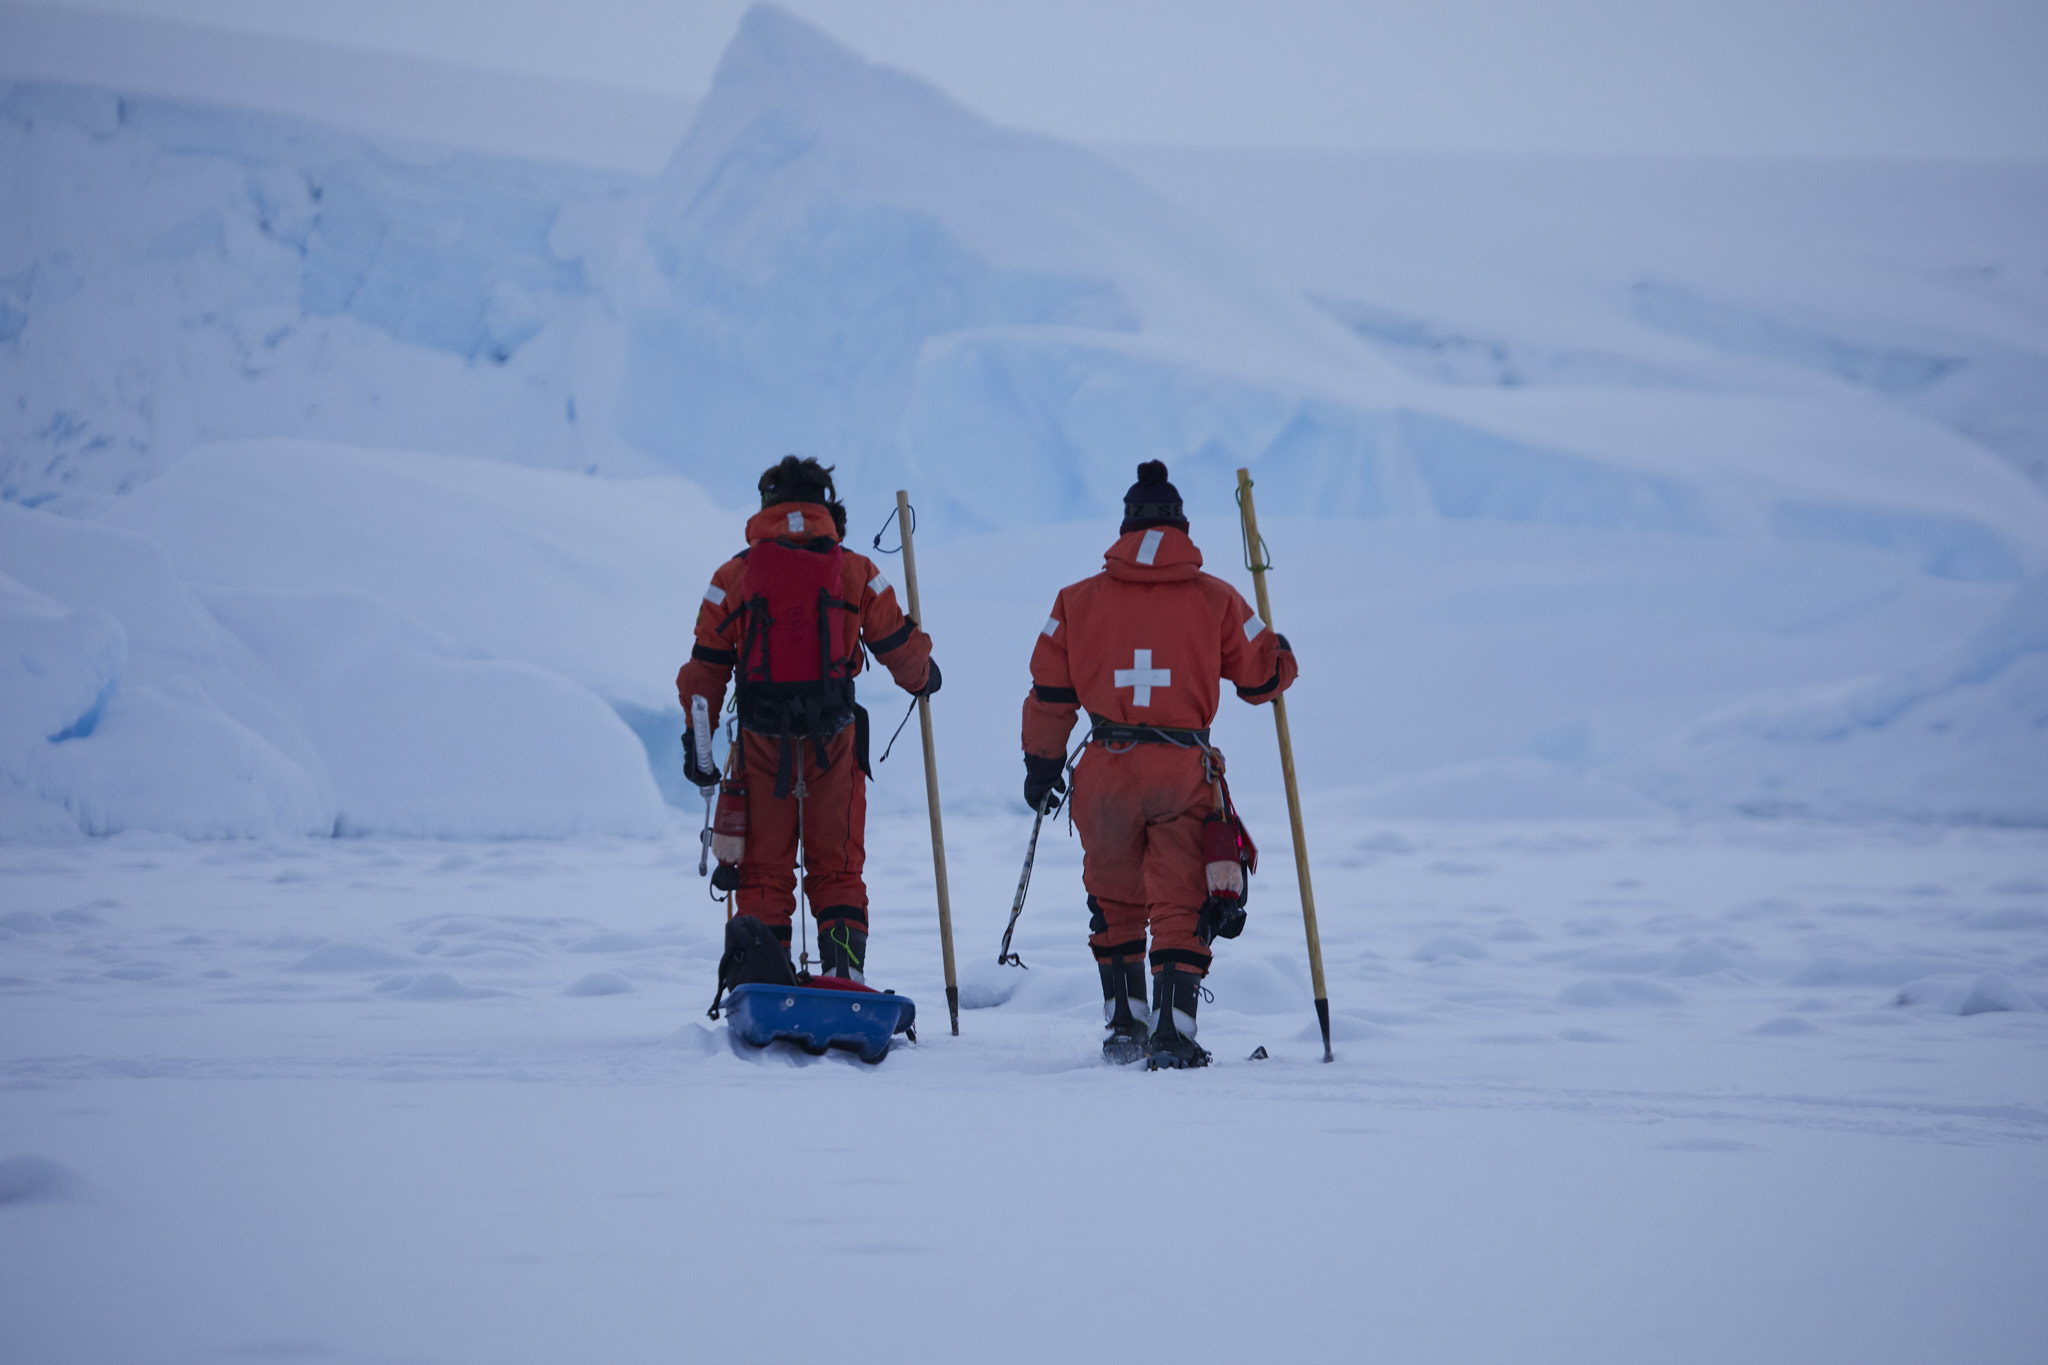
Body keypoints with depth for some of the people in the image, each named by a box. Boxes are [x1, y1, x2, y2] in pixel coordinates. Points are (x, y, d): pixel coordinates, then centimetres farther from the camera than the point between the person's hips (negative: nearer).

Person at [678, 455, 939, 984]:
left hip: (761, 742, 0)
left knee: (764, 870, 9)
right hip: (835, 740, 0)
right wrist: (922, 678, 30)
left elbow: (706, 666, 4)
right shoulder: (855, 572, 1)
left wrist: (697, 740, 12)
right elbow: (899, 645, 9)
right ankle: (844, 972, -3)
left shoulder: (733, 575, 2)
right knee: (838, 870, 11)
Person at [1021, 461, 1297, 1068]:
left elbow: (1050, 693, 6)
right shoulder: (1216, 600, 2)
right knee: (1180, 905, 5)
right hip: (1185, 771, -1)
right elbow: (1264, 677, 10)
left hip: (1107, 769, 1)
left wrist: (1042, 765, 18)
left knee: (1115, 903, 18)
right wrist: (1283, 658, 33)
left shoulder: (1078, 599, 4)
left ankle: (1124, 1024, 20)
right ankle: (1173, 1031, -5)